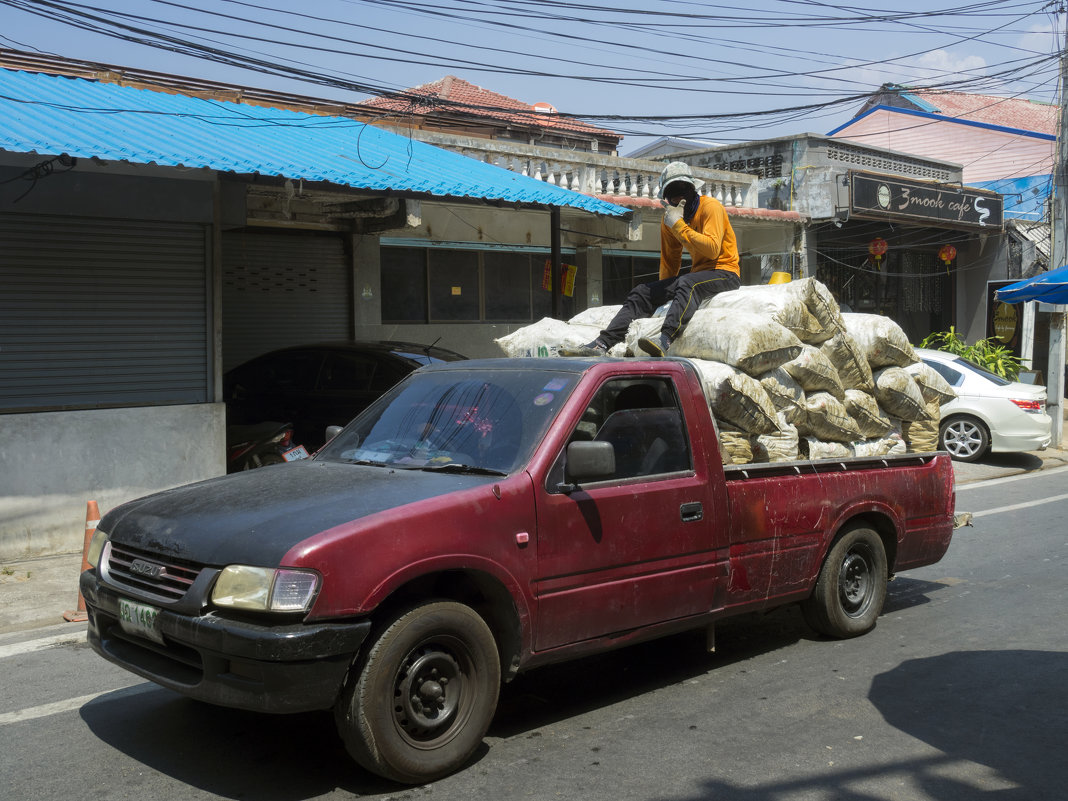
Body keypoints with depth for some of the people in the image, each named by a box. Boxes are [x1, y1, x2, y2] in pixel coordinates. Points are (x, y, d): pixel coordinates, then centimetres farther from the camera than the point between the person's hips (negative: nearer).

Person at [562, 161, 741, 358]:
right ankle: (601, 344, -18)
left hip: (725, 273, -7)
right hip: (697, 273, 7)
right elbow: (669, 262, 21)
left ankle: (664, 341, -60)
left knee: (688, 284, -39)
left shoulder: (710, 207, -10)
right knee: (642, 293, -7)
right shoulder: (670, 217, 11)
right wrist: (663, 293, 16)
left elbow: (712, 249, -24)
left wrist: (679, 225, -22)